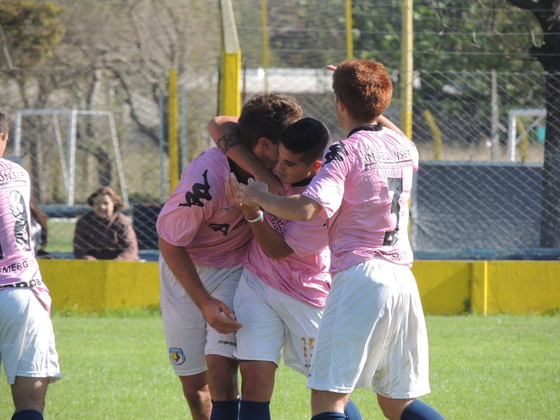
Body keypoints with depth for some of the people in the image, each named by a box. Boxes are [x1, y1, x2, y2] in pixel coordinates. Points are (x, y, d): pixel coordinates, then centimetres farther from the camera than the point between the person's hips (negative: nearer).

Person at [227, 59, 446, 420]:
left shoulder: (344, 153, -7)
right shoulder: (404, 148, 14)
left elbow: (307, 208, -21)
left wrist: (259, 198, -6)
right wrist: (369, 94, 45)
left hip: (359, 276, -7)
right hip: (403, 279, 7)